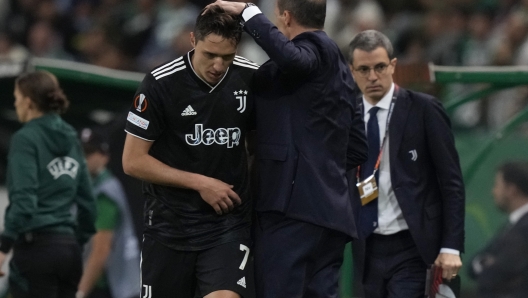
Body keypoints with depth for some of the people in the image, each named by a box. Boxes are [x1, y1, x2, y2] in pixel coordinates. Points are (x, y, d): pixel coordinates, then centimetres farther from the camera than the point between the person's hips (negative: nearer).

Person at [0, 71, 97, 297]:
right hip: (69, 247, 7)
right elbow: (86, 201, 17)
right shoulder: (70, 139, 15)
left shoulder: (26, 139, -7)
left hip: (36, 246, -7)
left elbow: (24, 200, -17)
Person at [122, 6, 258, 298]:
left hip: (229, 224, 1)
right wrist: (200, 183, -13)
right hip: (169, 226, 0)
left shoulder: (252, 79, -3)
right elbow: (133, 161, -8)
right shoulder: (160, 84, -11)